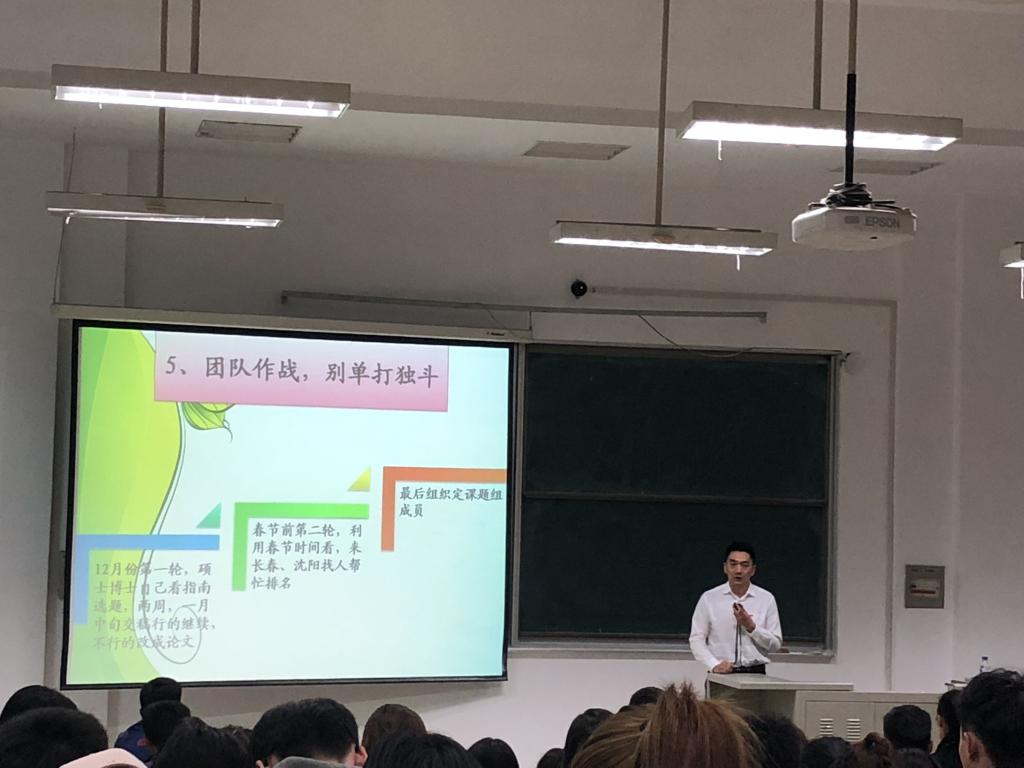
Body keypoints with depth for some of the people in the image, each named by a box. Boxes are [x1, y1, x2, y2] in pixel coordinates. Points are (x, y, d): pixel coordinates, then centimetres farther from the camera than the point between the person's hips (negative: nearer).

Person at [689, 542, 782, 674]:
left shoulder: (766, 599, 5)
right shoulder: (709, 598, 3)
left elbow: (776, 644, 5)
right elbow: (696, 639, 2)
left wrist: (751, 627, -11)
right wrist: (714, 664, -13)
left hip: (755, 674, 1)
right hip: (721, 675, -1)